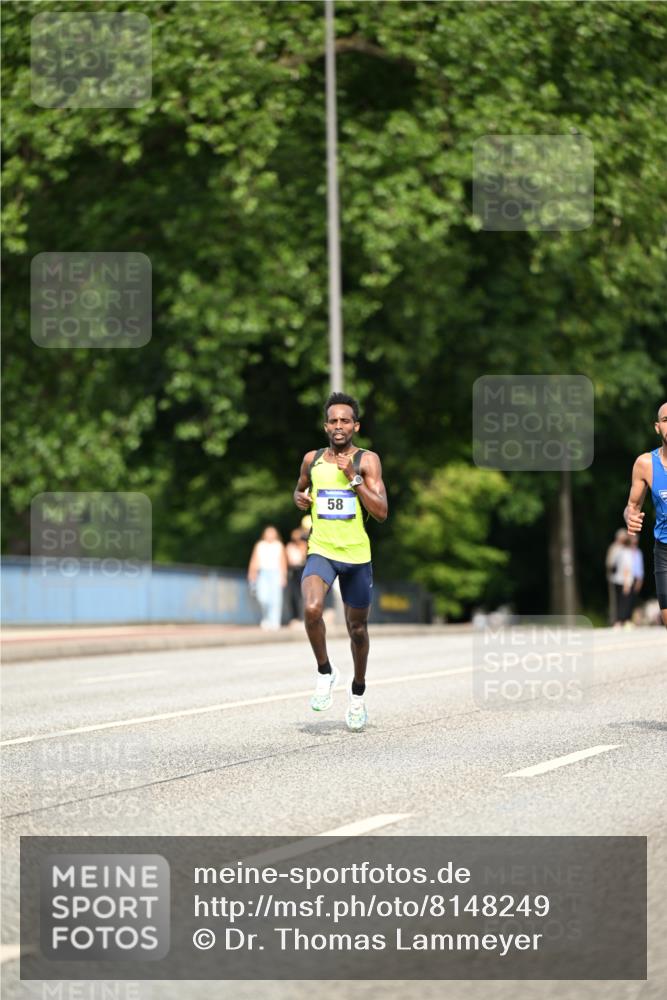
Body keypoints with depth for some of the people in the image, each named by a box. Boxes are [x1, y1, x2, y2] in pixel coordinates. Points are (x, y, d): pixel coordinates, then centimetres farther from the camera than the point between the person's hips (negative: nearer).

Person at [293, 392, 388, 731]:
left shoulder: (367, 461, -3)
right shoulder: (312, 459, 6)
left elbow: (381, 512, -10)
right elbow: (300, 488, 27)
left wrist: (354, 477, -17)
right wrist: (299, 498, 3)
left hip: (357, 555, -1)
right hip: (321, 552, 1)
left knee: (357, 627, 11)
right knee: (311, 609, -27)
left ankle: (358, 693, 34)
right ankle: (325, 674, -5)